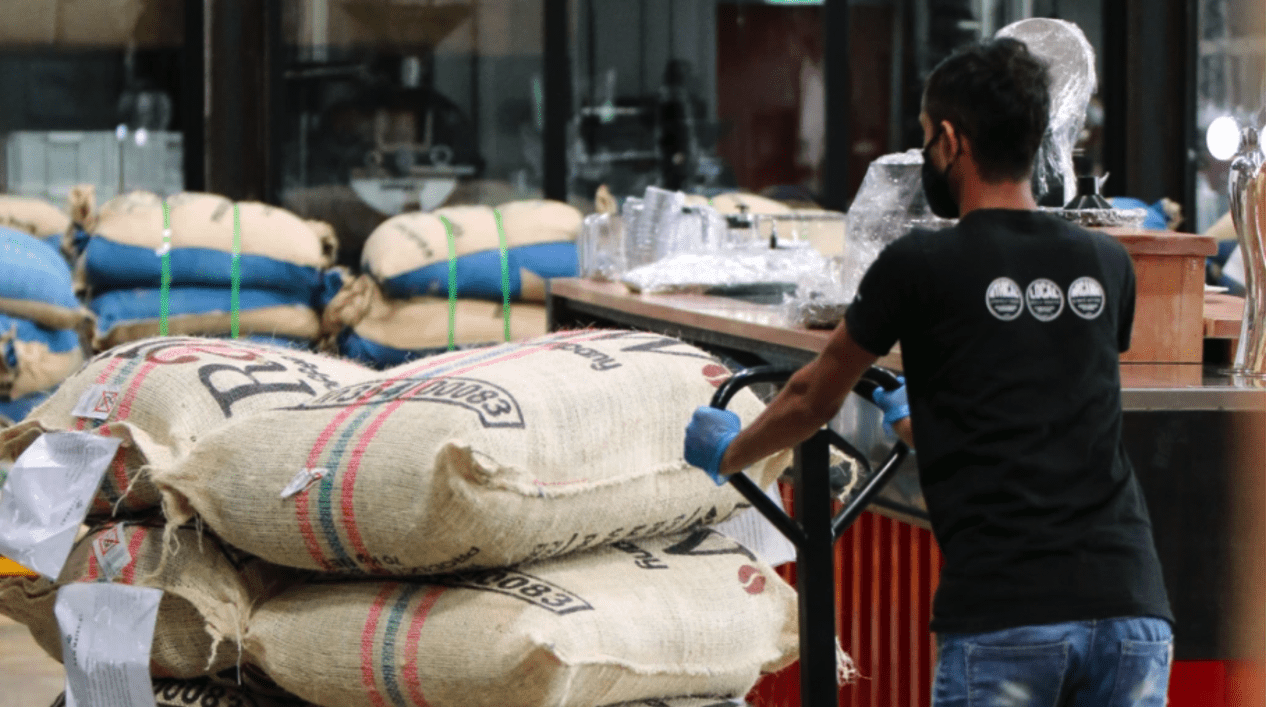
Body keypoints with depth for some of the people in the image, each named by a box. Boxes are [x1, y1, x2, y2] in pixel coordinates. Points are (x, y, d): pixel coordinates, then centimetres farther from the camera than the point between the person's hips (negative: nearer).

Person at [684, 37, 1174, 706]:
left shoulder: (920, 265, 1)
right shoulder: (1108, 264, 15)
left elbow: (812, 399, 17)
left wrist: (727, 454, 38)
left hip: (1002, 613, -4)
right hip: (1131, 606, 4)